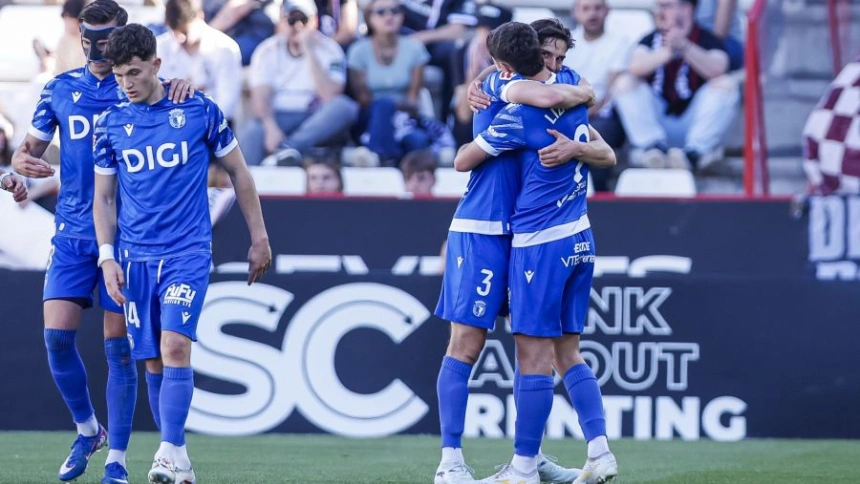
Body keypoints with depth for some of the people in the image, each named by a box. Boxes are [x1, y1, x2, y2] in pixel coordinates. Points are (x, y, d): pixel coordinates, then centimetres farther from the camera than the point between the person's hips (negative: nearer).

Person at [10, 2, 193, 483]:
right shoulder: (61, 89, 8)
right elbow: (30, 147, 14)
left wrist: (185, 89, -28)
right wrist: (23, 161, -10)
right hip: (73, 234, 2)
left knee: (119, 345, -2)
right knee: (57, 335, -7)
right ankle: (87, 430, 16)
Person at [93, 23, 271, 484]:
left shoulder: (198, 110, -2)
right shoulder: (110, 124, 4)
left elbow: (238, 171, 8)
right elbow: (103, 196, 10)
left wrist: (258, 237, 8)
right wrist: (107, 257, -1)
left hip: (188, 251, -3)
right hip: (136, 256, 3)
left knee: (175, 347, -20)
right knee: (153, 360, 3)